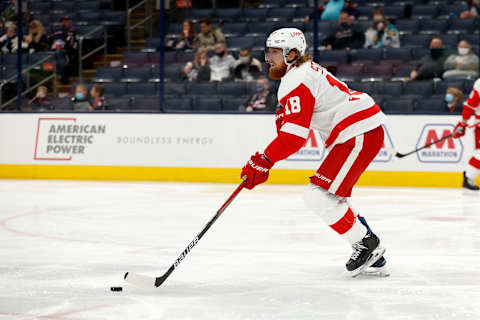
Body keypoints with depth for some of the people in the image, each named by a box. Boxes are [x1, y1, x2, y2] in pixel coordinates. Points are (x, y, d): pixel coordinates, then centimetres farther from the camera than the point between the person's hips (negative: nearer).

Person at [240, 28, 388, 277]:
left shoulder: (298, 81, -17)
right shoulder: (302, 70, 17)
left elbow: (295, 134, -26)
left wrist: (263, 162, -24)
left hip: (360, 134, -11)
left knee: (318, 195, -14)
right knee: (333, 198, 17)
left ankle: (367, 244, -5)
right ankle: (373, 259, 18)